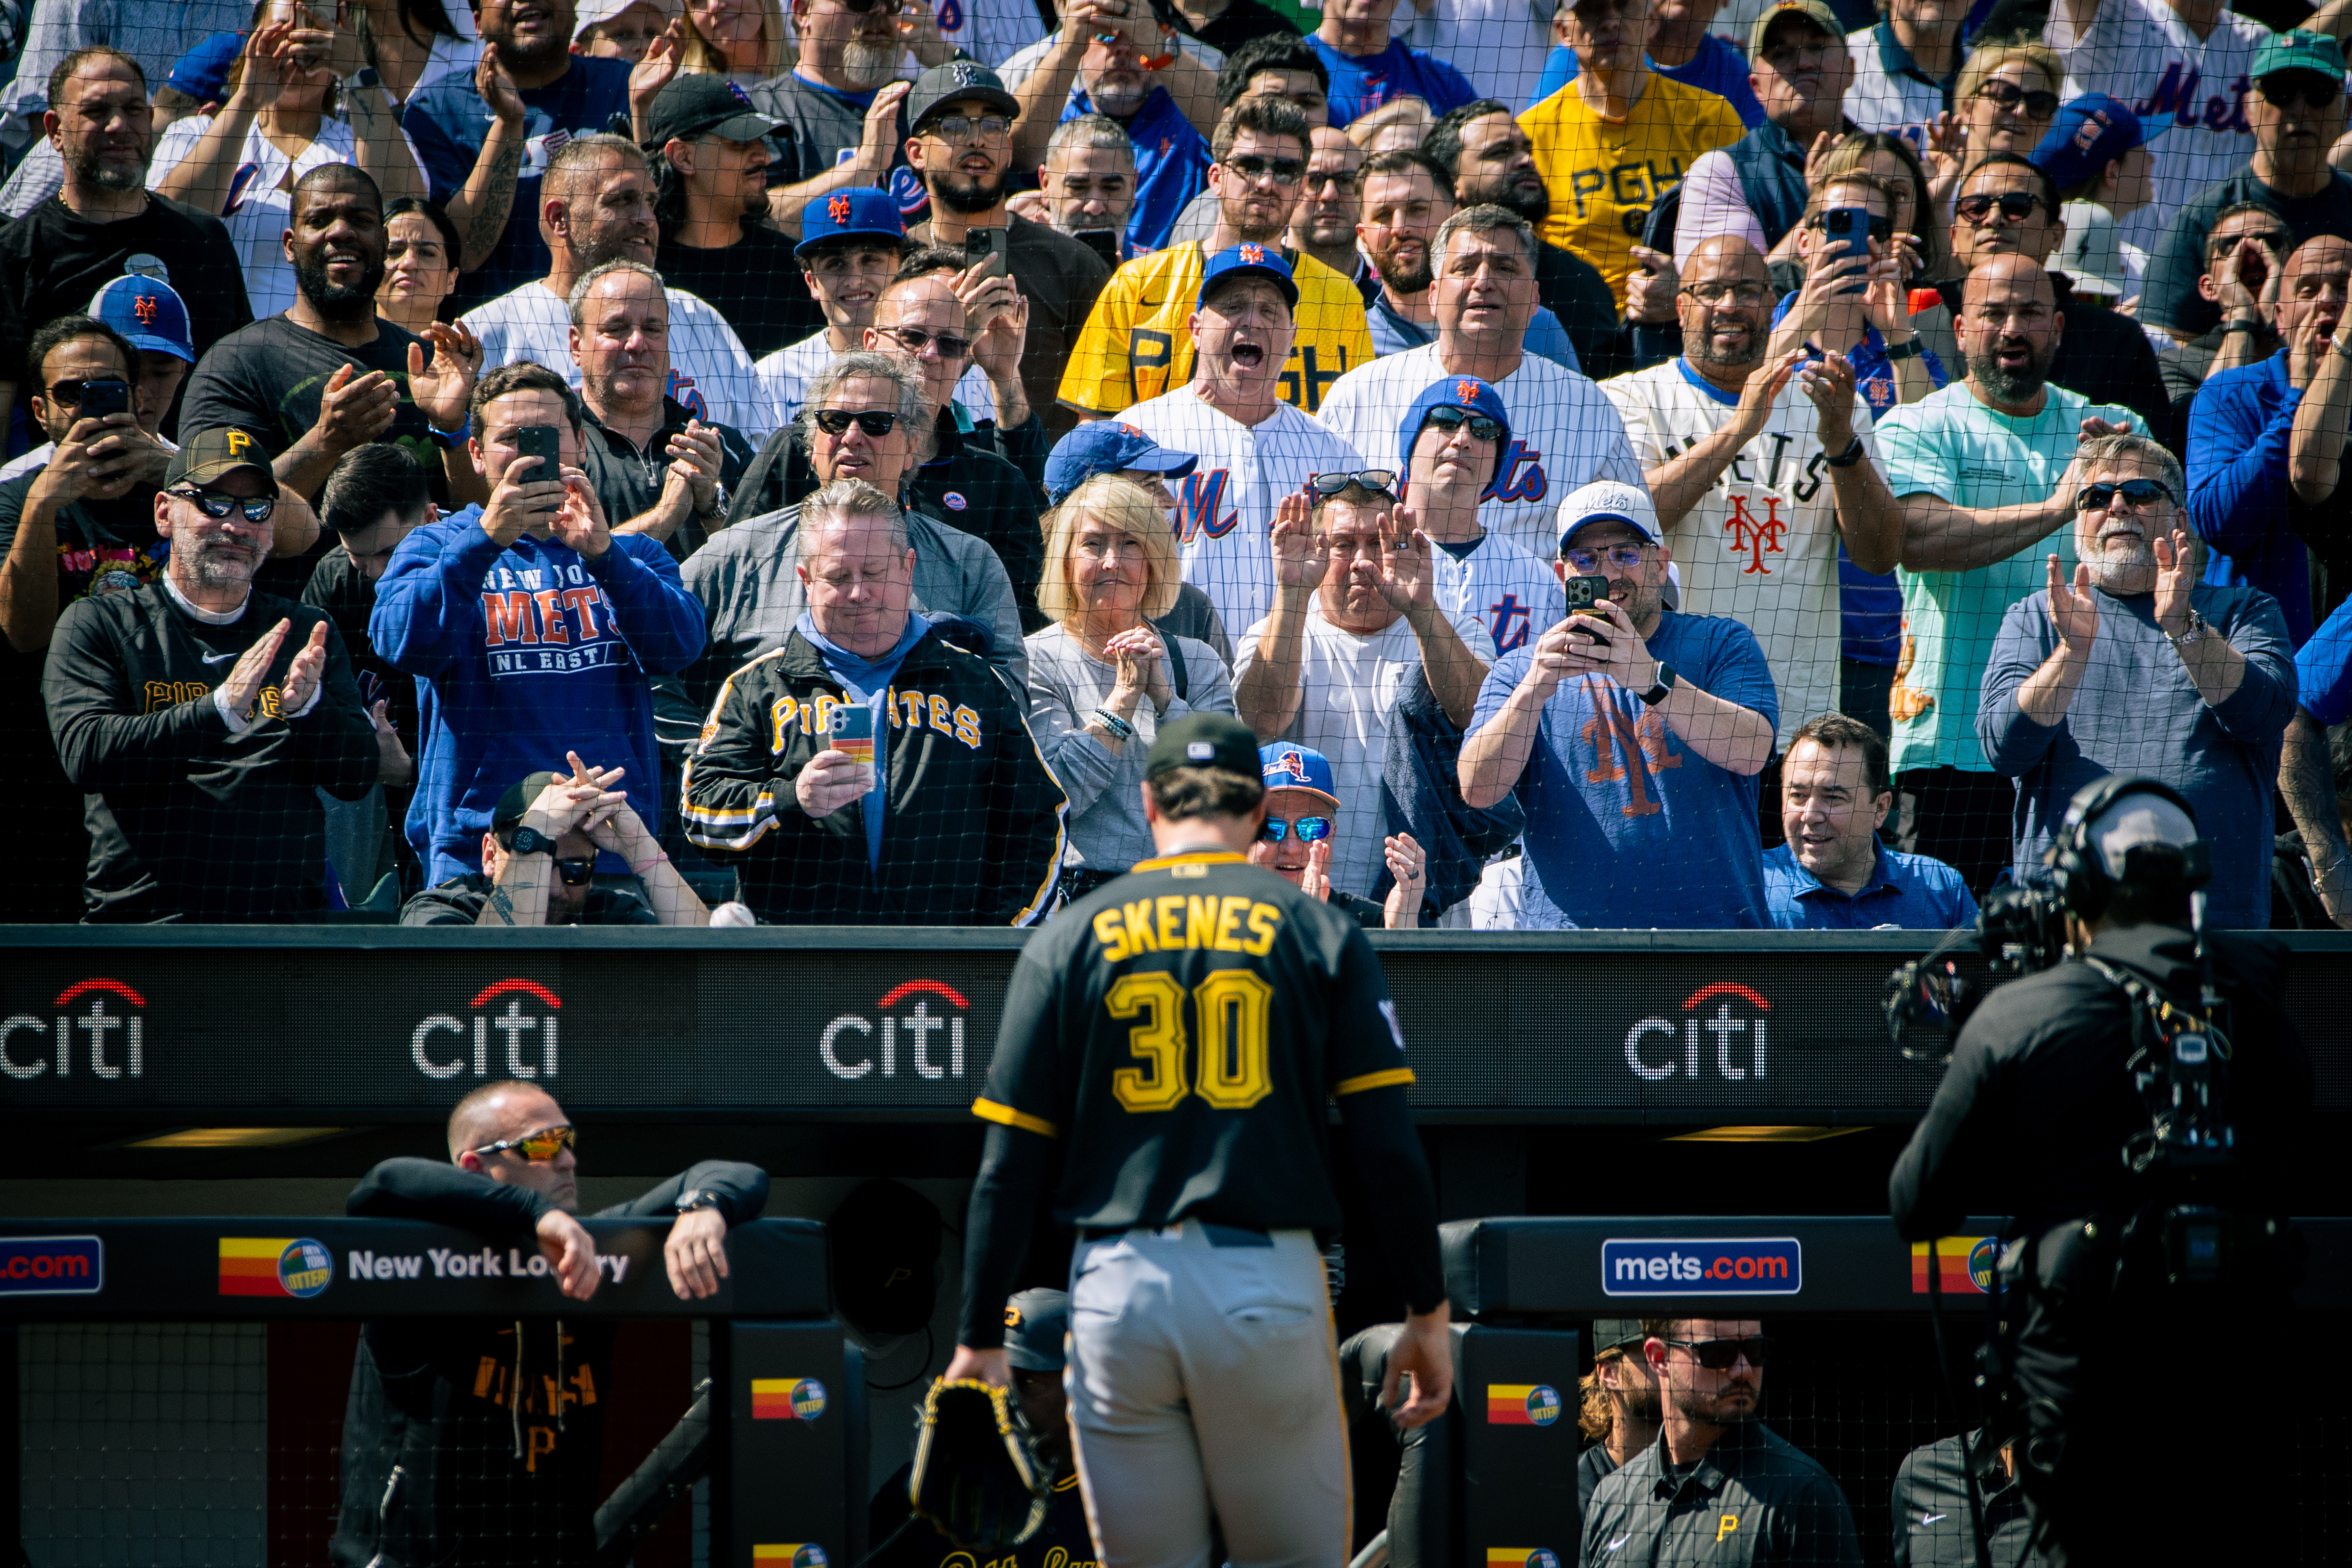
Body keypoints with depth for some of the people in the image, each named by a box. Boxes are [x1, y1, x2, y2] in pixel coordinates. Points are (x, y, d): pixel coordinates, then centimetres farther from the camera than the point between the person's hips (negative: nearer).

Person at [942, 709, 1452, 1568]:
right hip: (1270, 1286, -1)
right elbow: (1388, 1150, -1)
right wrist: (1427, 1314, 7)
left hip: (1119, 1291, 1)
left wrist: (979, 1340, 8)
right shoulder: (1319, 933, 4)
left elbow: (1008, 1166, 4)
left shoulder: (1068, 940, 7)